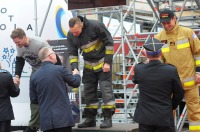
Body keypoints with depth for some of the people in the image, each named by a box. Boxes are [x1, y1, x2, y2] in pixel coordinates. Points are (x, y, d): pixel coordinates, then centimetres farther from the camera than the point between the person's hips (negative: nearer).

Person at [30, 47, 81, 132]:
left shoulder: (34, 76, 2)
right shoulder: (59, 69, -7)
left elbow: (33, 98, 9)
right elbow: (75, 83, 8)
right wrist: (76, 74, 30)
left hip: (46, 118, 4)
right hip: (62, 116, -3)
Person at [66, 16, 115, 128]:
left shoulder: (96, 26, -23)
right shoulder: (71, 35, -9)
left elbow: (109, 43, -16)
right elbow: (72, 53, -3)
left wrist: (107, 62, -17)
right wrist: (75, 68, -18)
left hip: (103, 62, -5)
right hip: (89, 65, 5)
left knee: (106, 89, -9)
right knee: (89, 91, 7)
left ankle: (108, 118, -5)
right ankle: (91, 119, 16)